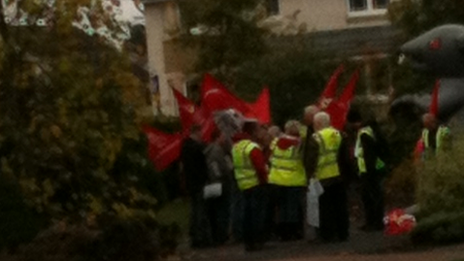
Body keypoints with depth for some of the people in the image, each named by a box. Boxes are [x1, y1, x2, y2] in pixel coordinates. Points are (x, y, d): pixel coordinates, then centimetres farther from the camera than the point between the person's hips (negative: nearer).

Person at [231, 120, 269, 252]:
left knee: (248, 213, 11)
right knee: (258, 212, -4)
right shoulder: (252, 147, -17)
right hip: (255, 183, -8)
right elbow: (260, 167, -21)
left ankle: (248, 241, 13)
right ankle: (257, 241, -5)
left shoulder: (236, 145, 12)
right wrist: (264, 180, -9)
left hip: (243, 184, 8)